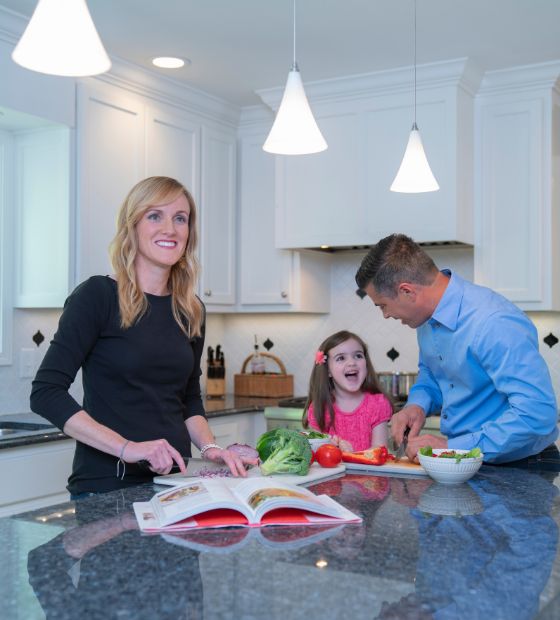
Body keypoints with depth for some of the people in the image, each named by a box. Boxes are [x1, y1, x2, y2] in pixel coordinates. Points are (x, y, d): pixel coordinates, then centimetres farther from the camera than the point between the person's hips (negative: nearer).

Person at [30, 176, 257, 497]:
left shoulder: (191, 310, 6)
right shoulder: (98, 295, -11)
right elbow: (46, 392, -15)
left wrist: (209, 447, -4)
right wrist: (126, 447, -23)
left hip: (175, 480, 6)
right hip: (106, 484, -5)